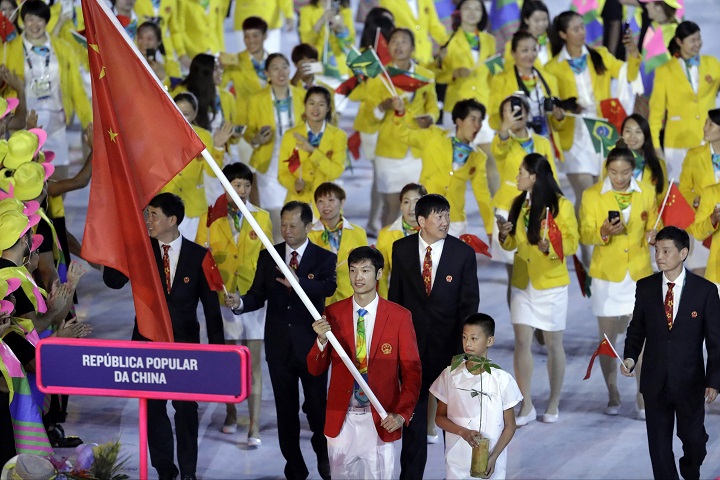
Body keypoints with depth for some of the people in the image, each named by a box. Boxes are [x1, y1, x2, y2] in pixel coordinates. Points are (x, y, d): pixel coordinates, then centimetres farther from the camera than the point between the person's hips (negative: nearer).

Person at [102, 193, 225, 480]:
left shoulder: (198, 256, -2)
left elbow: (211, 305, 0)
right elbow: (113, 281, -8)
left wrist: (217, 348, -2)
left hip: (185, 343, -2)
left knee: (186, 408, 2)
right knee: (153, 408, 6)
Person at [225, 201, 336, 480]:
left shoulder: (324, 258, -3)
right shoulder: (268, 257, 6)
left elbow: (328, 287, -23)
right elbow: (258, 295, 2)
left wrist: (299, 282, -42)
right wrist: (240, 303, -21)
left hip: (311, 344, -3)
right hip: (279, 344, 3)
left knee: (316, 405, 2)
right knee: (285, 409, 9)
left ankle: (323, 455, 27)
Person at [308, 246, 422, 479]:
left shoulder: (399, 316, -3)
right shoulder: (333, 314, 2)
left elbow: (412, 372, -2)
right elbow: (315, 369, 3)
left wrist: (402, 414, -14)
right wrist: (322, 341, -18)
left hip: (381, 421, -2)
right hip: (341, 419, 2)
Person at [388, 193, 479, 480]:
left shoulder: (463, 252, -5)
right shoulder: (402, 249, -1)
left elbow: (469, 302, -3)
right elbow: (395, 295, 6)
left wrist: (463, 345, -7)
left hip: (449, 341, -1)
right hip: (412, 339, 1)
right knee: (413, 409, 8)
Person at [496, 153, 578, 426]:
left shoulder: (560, 205, -8)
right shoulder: (519, 204, 9)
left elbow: (572, 242, -9)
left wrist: (551, 247, -28)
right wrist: (504, 235, -6)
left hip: (551, 282, -5)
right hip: (522, 281, 5)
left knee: (553, 343, 5)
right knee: (521, 341, -2)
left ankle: (554, 404, 16)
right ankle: (526, 406, 4)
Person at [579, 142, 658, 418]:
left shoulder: (646, 194, 4)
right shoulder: (592, 195, -2)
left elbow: (653, 228, 12)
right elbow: (584, 234, -6)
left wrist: (652, 237, -11)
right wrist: (604, 232, -26)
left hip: (639, 273, 0)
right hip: (606, 275, 0)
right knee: (607, 338, 5)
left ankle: (643, 399, 3)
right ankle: (613, 397, 18)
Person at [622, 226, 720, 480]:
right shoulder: (645, 287, 0)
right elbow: (637, 328, 9)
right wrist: (630, 356, -10)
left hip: (690, 382, -2)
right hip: (655, 380, 2)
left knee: (694, 439, 7)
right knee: (659, 443, 6)